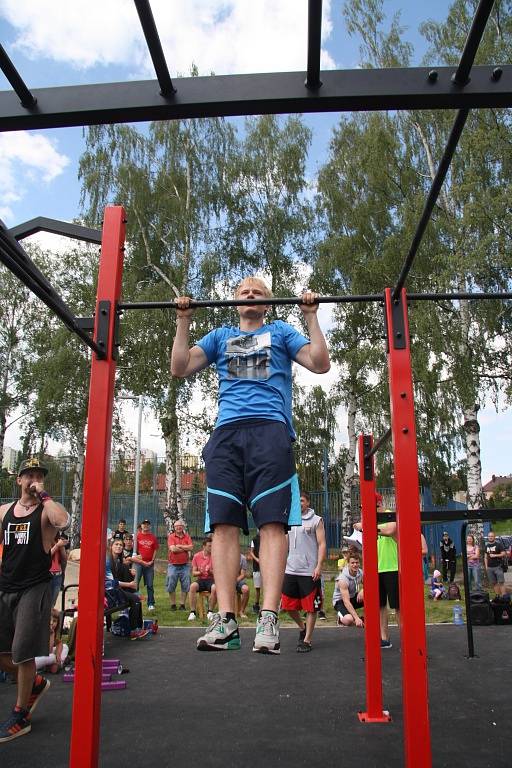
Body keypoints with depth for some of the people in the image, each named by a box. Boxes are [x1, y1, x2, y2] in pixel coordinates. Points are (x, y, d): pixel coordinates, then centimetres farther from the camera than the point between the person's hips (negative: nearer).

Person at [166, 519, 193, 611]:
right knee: (171, 586, 2)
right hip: (173, 565, -2)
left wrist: (179, 546, -10)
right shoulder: (171, 536, 1)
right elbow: (173, 549, -14)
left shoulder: (187, 537, 8)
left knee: (185, 586, 2)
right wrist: (185, 549, -7)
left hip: (185, 565, 2)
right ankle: (173, 605, 14)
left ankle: (182, 604, 11)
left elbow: (191, 547, -7)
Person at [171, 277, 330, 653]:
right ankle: (226, 618, -8)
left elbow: (321, 363, 10)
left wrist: (311, 315, 6)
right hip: (226, 433, 3)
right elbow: (179, 368, 18)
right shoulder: (220, 336, 29)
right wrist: (184, 321, 15)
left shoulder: (281, 332, 23)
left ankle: (269, 617, -15)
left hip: (270, 431, -2)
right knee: (224, 524, -8)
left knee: (272, 522, -13)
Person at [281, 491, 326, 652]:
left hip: (310, 572, -5)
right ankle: (302, 627, 35)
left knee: (311, 608, 1)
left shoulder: (316, 520, -1)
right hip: (290, 570, 5)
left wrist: (319, 566, -15)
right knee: (288, 605, 10)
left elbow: (322, 545, -6)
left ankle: (307, 640, 14)